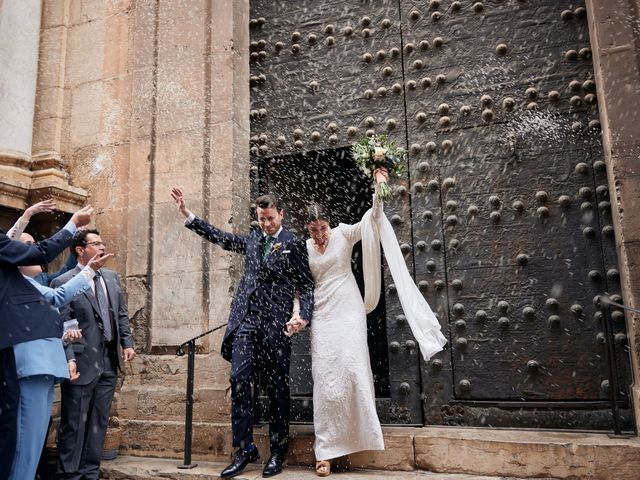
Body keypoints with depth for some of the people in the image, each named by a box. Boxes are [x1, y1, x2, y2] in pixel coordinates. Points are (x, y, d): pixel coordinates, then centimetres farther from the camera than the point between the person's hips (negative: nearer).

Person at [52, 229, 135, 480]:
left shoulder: (112, 277, 11)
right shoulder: (63, 282, -7)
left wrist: (127, 343, 8)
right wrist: (69, 358, -17)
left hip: (109, 361, 6)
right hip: (83, 363, -6)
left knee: (99, 422, 13)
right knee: (74, 424, 5)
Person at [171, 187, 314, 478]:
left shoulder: (293, 244, 2)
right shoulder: (252, 240, 16)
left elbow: (306, 285, 0)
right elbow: (219, 237, 20)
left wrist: (303, 316, -15)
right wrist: (187, 213, 17)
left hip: (276, 322, -4)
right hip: (246, 320, 4)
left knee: (277, 388, 4)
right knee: (239, 380, -4)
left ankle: (277, 453, 17)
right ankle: (245, 449, 8)